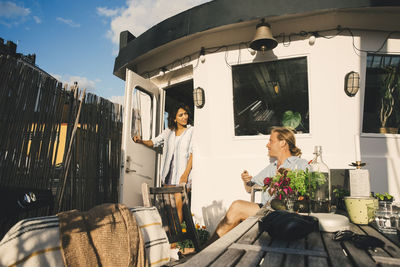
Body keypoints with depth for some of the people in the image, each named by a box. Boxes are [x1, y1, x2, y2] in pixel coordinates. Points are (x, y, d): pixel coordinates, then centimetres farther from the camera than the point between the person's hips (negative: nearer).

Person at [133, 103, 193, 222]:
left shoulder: (192, 131, -1)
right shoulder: (169, 131, 13)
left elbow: (193, 154, -7)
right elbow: (153, 142, 17)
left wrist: (185, 174, -14)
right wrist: (141, 141, -3)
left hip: (182, 172, -4)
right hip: (168, 172, 4)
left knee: (177, 204, -11)